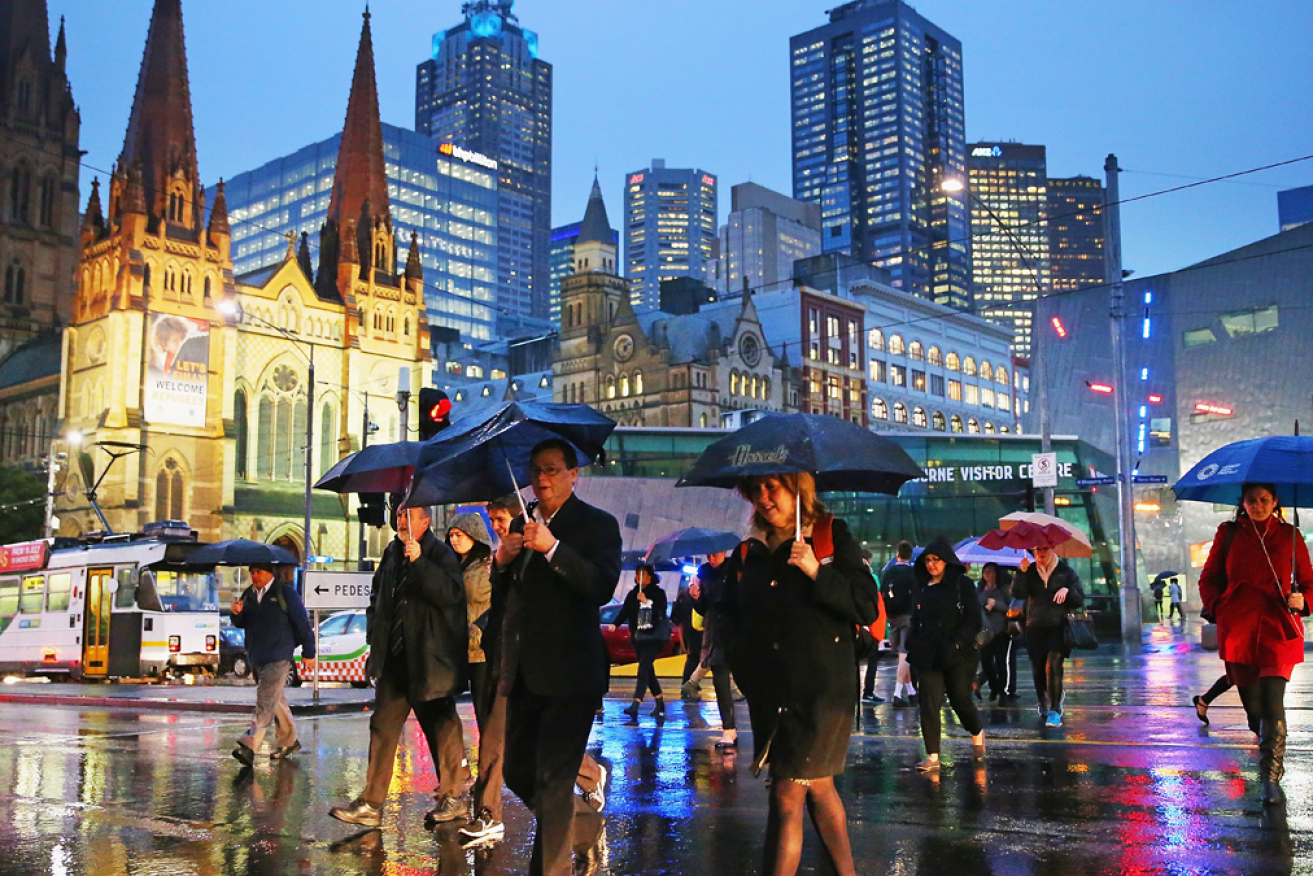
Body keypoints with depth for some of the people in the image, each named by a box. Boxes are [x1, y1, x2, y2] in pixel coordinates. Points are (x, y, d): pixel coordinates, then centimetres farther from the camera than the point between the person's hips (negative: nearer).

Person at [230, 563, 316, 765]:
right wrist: (236, 613, -10)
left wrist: (308, 653, -5)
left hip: (278, 658, -7)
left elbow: (302, 623, -5)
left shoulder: (285, 593, -7)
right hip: (257, 658, 7)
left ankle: (249, 746, -22)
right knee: (276, 700, 16)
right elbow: (241, 624, 14)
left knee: (266, 701, -14)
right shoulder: (248, 594, 11)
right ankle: (288, 741, 27)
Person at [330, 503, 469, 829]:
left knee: (441, 728, 4)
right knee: (382, 727, 6)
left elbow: (451, 593, -25)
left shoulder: (440, 554, -8)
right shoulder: (391, 554, 13)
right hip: (394, 659, 7)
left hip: (429, 660, -7)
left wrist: (419, 562, -29)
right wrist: (375, 633, 15)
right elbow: (377, 595, 26)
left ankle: (451, 798, 19)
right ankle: (370, 805, 9)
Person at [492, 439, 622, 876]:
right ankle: (560, 829, 40)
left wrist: (552, 548, -29)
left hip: (568, 672, -7)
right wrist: (501, 560, -5)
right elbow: (504, 590, 17)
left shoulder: (598, 524, -6)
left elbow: (603, 587, -21)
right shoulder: (522, 523, 14)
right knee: (517, 772, 16)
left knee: (553, 780, -7)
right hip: (523, 671, 7)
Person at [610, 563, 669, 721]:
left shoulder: (658, 593, -1)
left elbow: (661, 612, -12)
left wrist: (646, 601, -19)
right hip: (638, 637, 5)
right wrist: (615, 624, -17)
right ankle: (659, 703, 21)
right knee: (648, 671, 9)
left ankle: (636, 705, -23)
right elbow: (625, 612, 0)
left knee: (644, 668, -15)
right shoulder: (632, 594, 11)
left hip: (653, 637, -5)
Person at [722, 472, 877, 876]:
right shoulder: (747, 554, 11)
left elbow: (867, 608, -8)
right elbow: (729, 617, 20)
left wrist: (817, 573, -18)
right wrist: (744, 665, 4)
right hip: (770, 692, 5)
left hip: (823, 689, -5)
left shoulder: (833, 538, -2)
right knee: (817, 787, 16)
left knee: (788, 795, -9)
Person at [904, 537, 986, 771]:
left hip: (958, 656, -3)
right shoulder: (922, 588, 11)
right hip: (927, 655, 4)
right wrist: (912, 648, 5)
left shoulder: (962, 584, -3)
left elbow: (974, 621, -7)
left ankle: (977, 734, 38)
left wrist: (956, 642, -18)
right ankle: (932, 757, 0)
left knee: (960, 700, 6)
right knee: (929, 704, -5)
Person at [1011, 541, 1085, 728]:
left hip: (1058, 627, -3)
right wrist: (1022, 572, -19)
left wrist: (1067, 590, -16)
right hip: (1035, 627, 3)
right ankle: (1044, 703, 34)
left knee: (1053, 666, -16)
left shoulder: (1066, 572, 4)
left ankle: (1054, 711, -9)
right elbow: (1017, 593, -8)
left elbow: (1080, 600, 3)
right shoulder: (1030, 571, 7)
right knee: (1037, 669, 8)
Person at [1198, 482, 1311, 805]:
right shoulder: (1229, 534, 8)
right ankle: (1270, 751, 35)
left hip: (1278, 628, -1)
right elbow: (1208, 578, 14)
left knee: (1272, 700, -15)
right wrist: (1218, 607, -2)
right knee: (1251, 702, 7)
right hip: (1239, 629, 2)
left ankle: (1270, 777, -11)